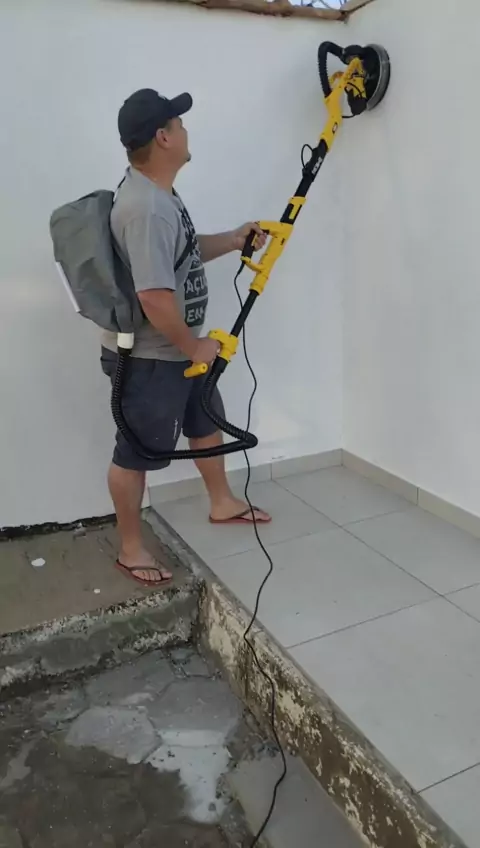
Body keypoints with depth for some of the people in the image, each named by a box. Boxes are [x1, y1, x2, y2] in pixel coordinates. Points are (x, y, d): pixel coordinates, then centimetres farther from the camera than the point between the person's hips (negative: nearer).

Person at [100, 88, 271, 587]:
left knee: (206, 422, 24)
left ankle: (222, 503, 47)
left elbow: (183, 255, 21)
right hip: (148, 358, -11)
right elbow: (155, 298, -33)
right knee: (137, 452, 5)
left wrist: (232, 241, 11)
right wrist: (195, 347, -20)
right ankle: (130, 549, 24)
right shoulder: (146, 209, -28)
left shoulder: (157, 192, 7)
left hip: (177, 350, 11)